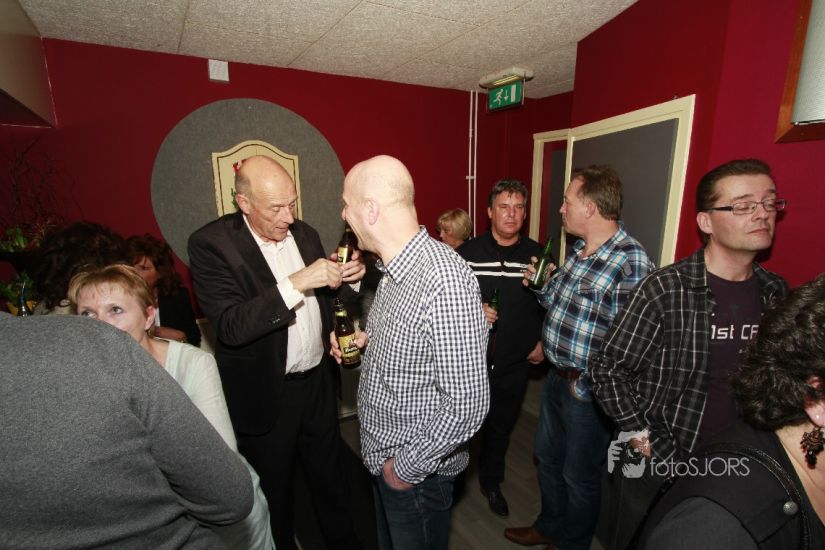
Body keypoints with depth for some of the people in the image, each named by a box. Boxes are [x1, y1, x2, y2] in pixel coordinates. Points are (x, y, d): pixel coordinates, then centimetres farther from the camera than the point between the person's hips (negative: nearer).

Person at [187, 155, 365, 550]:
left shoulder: (304, 233, 2)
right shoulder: (210, 243, -15)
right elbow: (231, 326, -25)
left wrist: (348, 279, -11)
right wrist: (295, 282, -32)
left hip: (318, 381, 5)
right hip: (266, 395, -4)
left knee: (330, 475, 23)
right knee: (275, 491, 19)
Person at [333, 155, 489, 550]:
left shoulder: (444, 279, -32)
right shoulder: (393, 268, -2)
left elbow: (467, 405, -29)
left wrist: (408, 467, -18)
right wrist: (366, 339, -4)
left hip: (417, 470, -8)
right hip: (383, 456, 8)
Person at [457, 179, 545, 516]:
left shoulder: (537, 255, -1)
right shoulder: (467, 253, -7)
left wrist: (543, 342, 2)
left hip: (515, 364, 2)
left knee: (500, 427, 21)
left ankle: (491, 482, 47)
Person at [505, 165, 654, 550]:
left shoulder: (632, 261, -24)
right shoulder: (578, 251, 4)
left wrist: (586, 386, -17)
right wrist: (542, 284, -3)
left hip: (587, 390, -8)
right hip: (556, 376, 8)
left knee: (579, 475, 15)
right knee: (547, 456, 25)